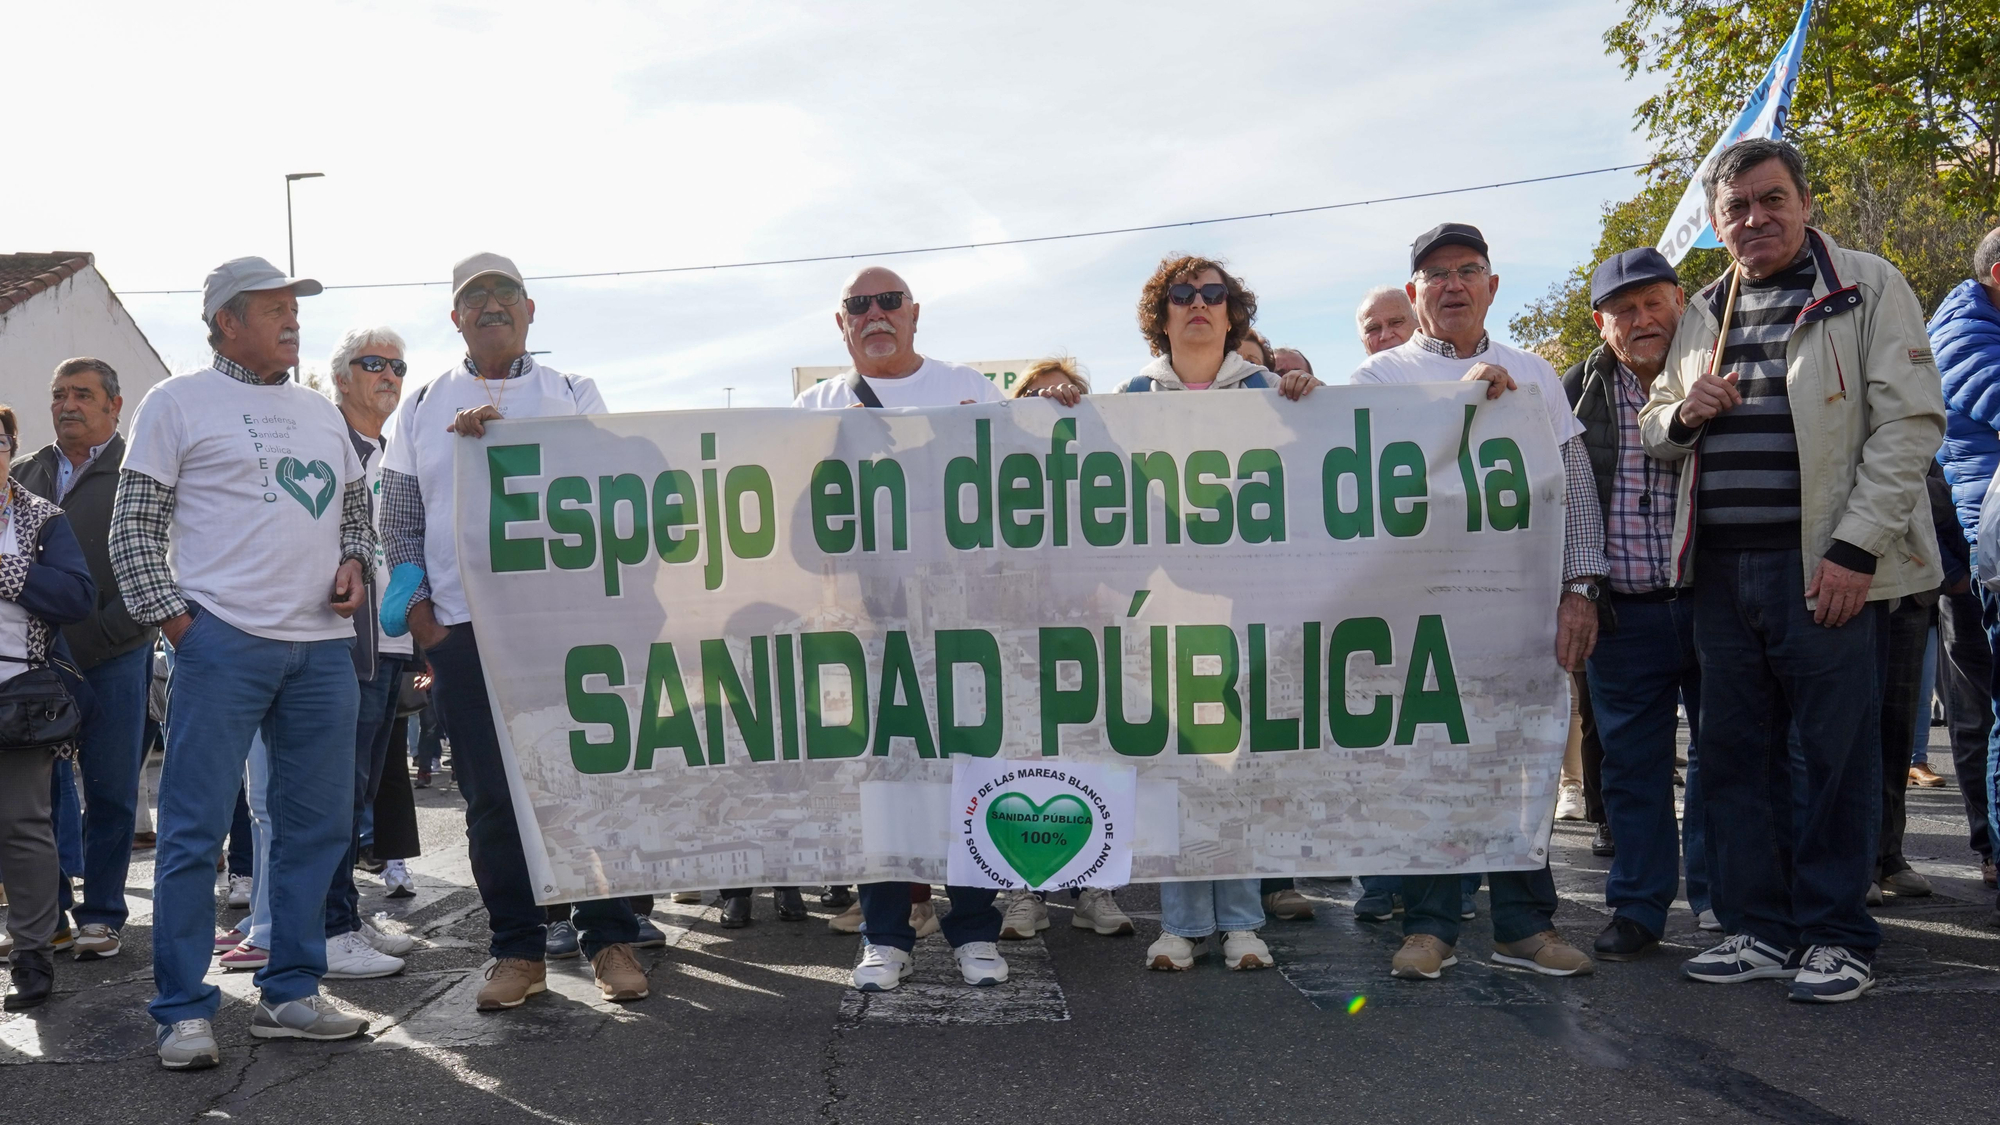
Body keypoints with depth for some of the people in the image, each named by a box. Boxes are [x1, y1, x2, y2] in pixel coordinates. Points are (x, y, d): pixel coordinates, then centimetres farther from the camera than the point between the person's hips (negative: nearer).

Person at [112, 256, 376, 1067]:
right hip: (223, 639, -5)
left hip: (322, 645, 6)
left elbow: (355, 509, 28)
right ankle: (183, 1012, 7)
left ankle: (290, 994, 19)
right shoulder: (179, 403, 3)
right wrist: (172, 618, -7)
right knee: (195, 829, -3)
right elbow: (133, 527, 1)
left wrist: (352, 564, 8)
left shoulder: (322, 414, 19)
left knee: (317, 825, 8)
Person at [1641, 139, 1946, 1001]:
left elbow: (1909, 421, -7)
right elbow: (1658, 433, 26)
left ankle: (1835, 936, 11)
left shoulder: (1867, 288, 1)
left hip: (1825, 566, -5)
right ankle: (1758, 929, 18)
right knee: (1736, 753, 8)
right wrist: (1683, 414, 0)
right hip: (1722, 569, 6)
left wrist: (1855, 550, -16)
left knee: (1836, 752, -1)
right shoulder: (1703, 315, 18)